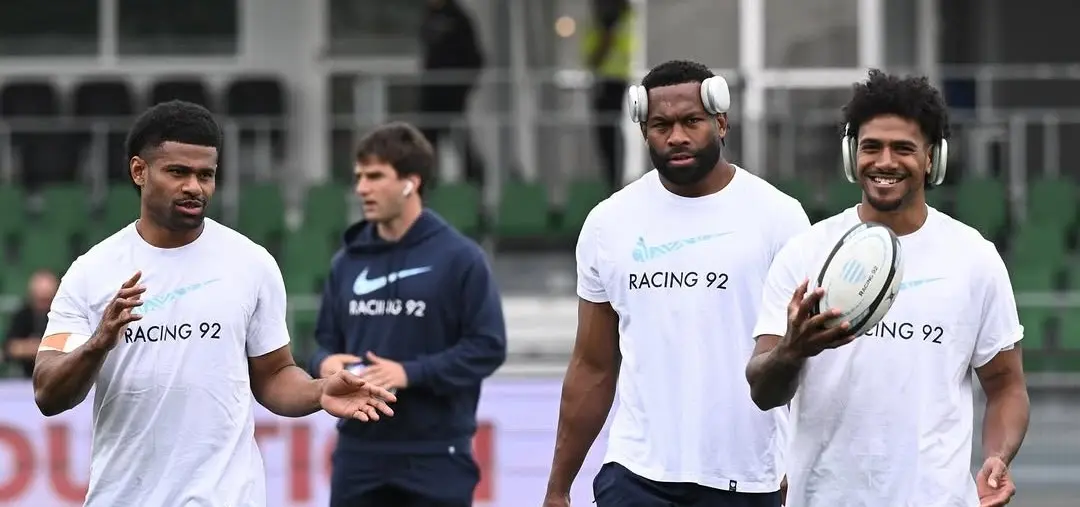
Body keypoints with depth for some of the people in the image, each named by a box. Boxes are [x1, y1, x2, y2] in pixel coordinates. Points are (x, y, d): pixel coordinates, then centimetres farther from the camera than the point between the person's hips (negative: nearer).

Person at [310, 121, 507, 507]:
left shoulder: (459, 258, -6)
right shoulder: (348, 261, 9)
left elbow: (488, 346, -9)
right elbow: (328, 338, 17)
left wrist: (411, 373, -19)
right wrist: (325, 363, -8)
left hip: (436, 456, -5)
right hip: (359, 451, 5)